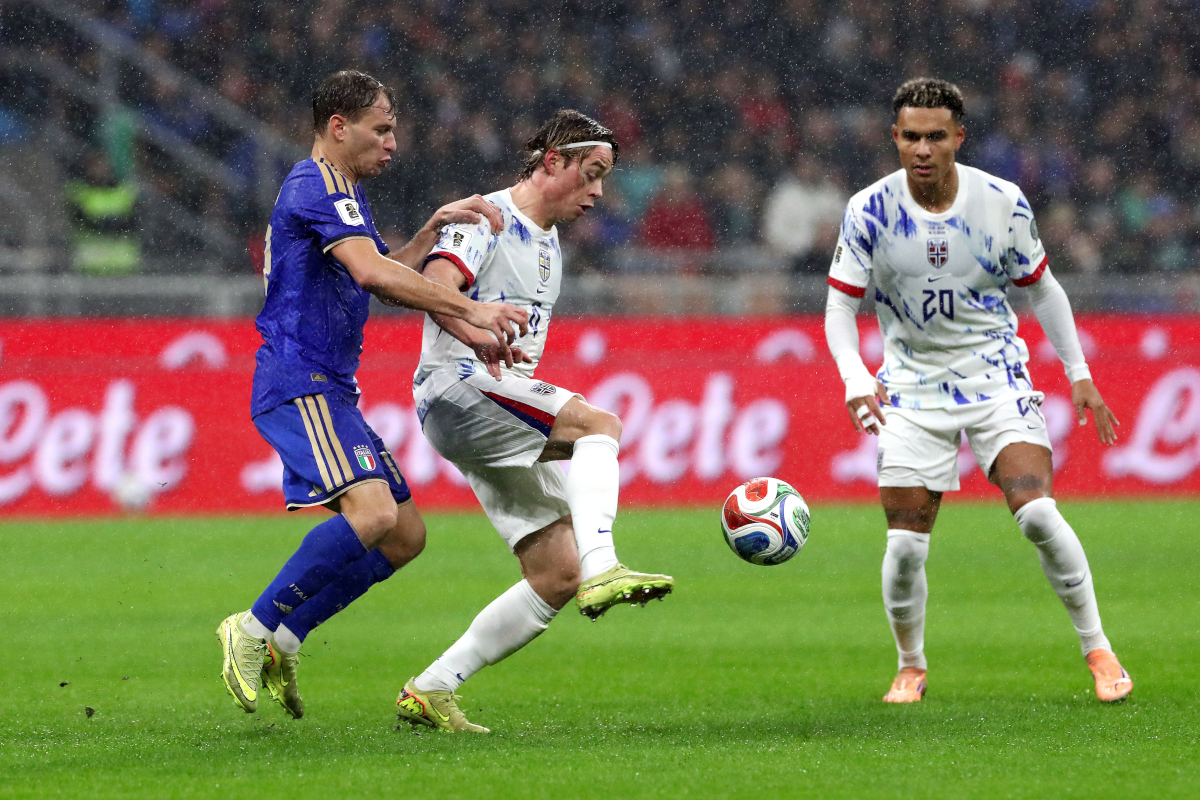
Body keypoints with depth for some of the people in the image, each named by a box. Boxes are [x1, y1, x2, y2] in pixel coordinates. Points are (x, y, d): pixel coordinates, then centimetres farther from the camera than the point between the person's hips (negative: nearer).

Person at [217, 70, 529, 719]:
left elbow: (386, 279, 31)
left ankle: (281, 642, 10)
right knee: (371, 511, -27)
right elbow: (372, 274, -23)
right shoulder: (320, 187, -10)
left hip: (328, 392, 11)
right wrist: (470, 310, -22)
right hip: (300, 386, -11)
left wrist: (434, 228, 16)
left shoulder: (339, 191, 23)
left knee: (405, 536, 8)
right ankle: (254, 629, -19)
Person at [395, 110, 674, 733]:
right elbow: (435, 284, -24)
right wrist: (478, 337, -41)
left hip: (505, 416, 9)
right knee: (601, 424, -29)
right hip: (456, 389, -9)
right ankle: (602, 569, -45)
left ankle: (429, 691, 2)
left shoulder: (547, 245, 24)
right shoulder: (487, 219, -5)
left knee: (557, 575, -1)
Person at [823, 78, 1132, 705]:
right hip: (913, 387, 0)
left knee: (1038, 513, -18)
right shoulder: (870, 211, -11)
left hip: (996, 377, 0)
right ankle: (911, 666, 19)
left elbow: (1040, 287, 6)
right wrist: (854, 377, -24)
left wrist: (1079, 373, 4)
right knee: (905, 544, -6)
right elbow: (840, 305, -6)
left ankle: (1097, 648, -3)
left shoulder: (1002, 203, -9)